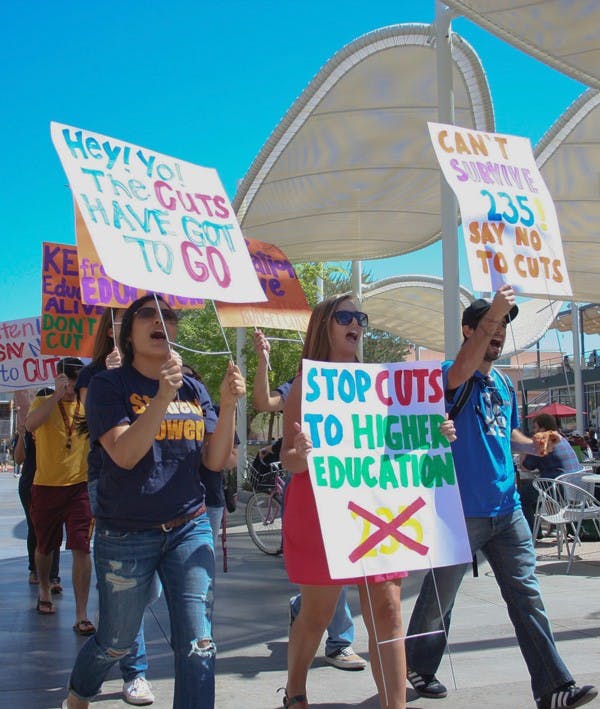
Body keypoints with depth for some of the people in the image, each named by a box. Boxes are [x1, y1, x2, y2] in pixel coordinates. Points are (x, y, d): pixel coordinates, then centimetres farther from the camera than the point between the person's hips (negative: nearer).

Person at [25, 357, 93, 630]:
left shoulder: (88, 406, 4)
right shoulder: (43, 402, -3)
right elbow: (30, 424, -23)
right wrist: (57, 394, -27)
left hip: (79, 487, 0)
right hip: (46, 487, 0)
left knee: (81, 548, -9)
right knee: (45, 546, 17)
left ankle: (81, 615, -5)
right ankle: (44, 591, 44)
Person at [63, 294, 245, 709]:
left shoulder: (194, 390, 5)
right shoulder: (109, 385, -6)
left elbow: (216, 460, -1)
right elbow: (125, 454, -20)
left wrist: (229, 405, -15)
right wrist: (163, 397, -31)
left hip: (189, 530, 3)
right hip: (125, 536, -2)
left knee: (198, 645, -4)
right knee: (117, 642, 15)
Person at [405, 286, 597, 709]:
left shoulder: (504, 384, 14)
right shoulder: (452, 377, -8)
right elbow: (458, 373, -33)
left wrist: (533, 445, 4)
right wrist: (491, 315, -40)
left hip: (507, 509, 6)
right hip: (461, 511, -6)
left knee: (527, 597, 5)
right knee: (439, 598, 8)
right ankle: (419, 668, 28)